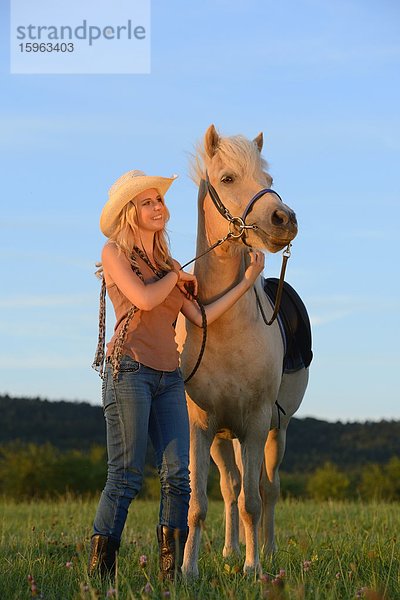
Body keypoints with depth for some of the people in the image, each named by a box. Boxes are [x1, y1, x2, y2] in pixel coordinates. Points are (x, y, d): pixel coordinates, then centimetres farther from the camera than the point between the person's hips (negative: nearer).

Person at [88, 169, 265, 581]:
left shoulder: (170, 266, 20)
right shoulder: (115, 253, 2)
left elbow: (201, 317, 11)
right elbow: (144, 298, -13)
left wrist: (246, 282, 8)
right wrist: (175, 276, 4)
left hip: (168, 377, 6)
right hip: (129, 370, -6)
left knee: (177, 476, -5)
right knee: (126, 478, -9)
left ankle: (172, 573, -3)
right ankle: (99, 573, -5)